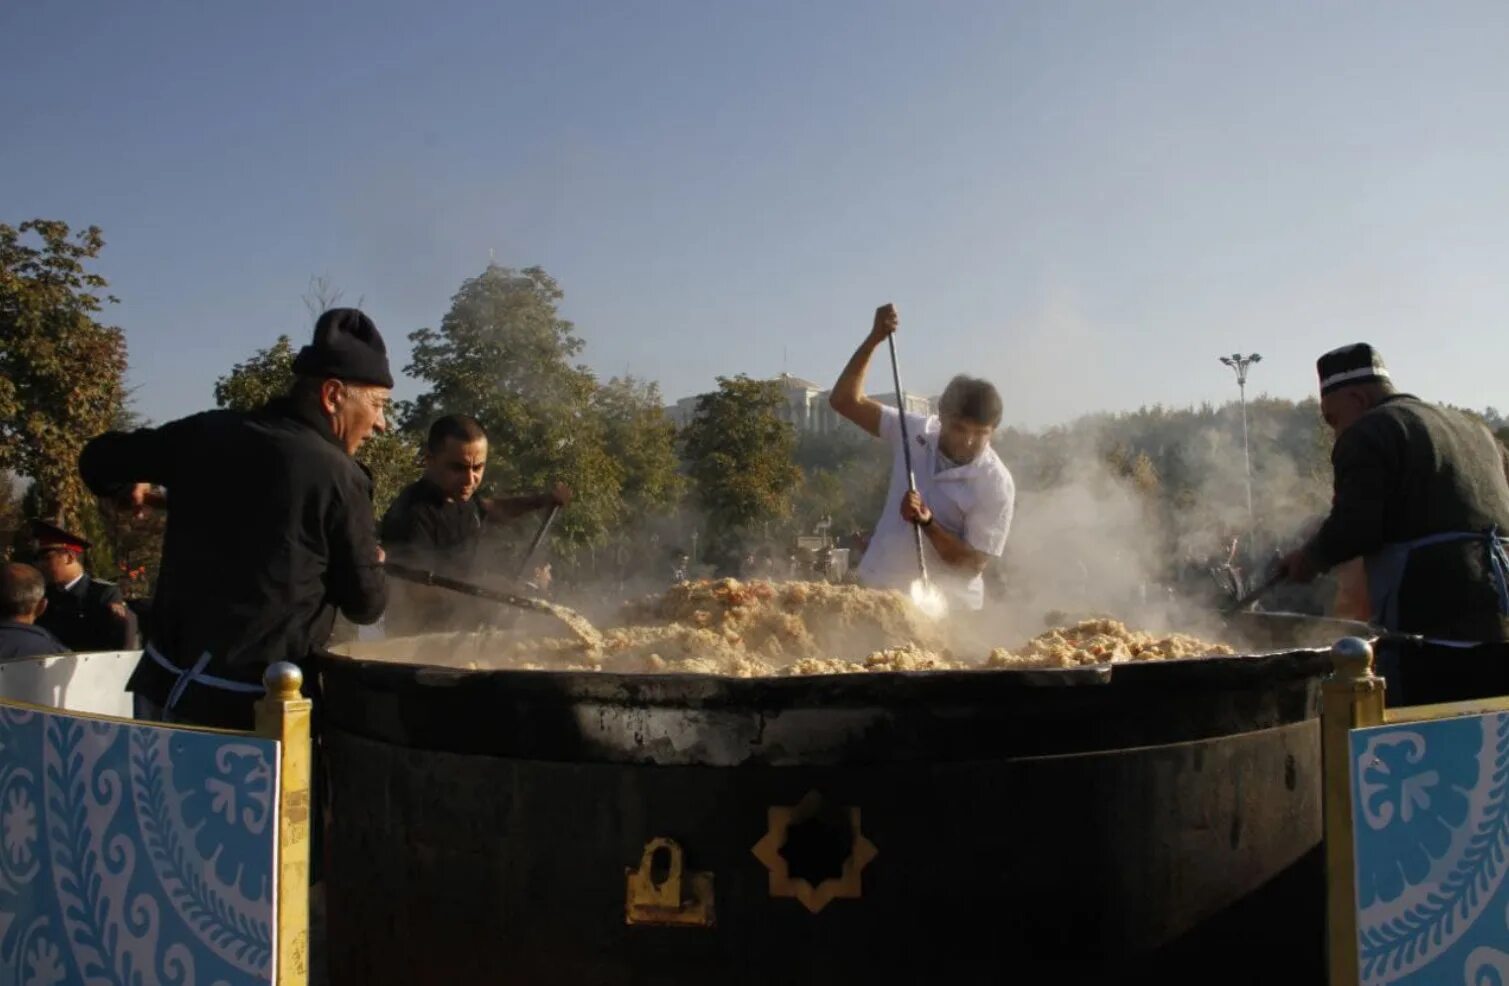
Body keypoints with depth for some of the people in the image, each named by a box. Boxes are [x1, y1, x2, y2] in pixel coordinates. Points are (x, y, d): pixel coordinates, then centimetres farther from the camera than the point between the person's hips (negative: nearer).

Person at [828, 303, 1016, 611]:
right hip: (878, 590, 3)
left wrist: (927, 523, -27)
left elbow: (973, 564, -13)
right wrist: (873, 340, -14)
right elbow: (845, 401, -4)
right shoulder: (916, 432, -4)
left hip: (943, 608, -3)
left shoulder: (996, 484, -14)